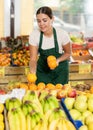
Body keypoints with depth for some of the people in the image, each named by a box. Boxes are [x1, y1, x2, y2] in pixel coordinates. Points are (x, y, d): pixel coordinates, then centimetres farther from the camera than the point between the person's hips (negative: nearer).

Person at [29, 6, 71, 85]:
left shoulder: (62, 34, -21)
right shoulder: (34, 35, -18)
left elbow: (68, 53, -5)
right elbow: (33, 59, -16)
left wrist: (58, 60, -24)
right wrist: (33, 72, -35)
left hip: (60, 70, -1)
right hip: (42, 69, 1)